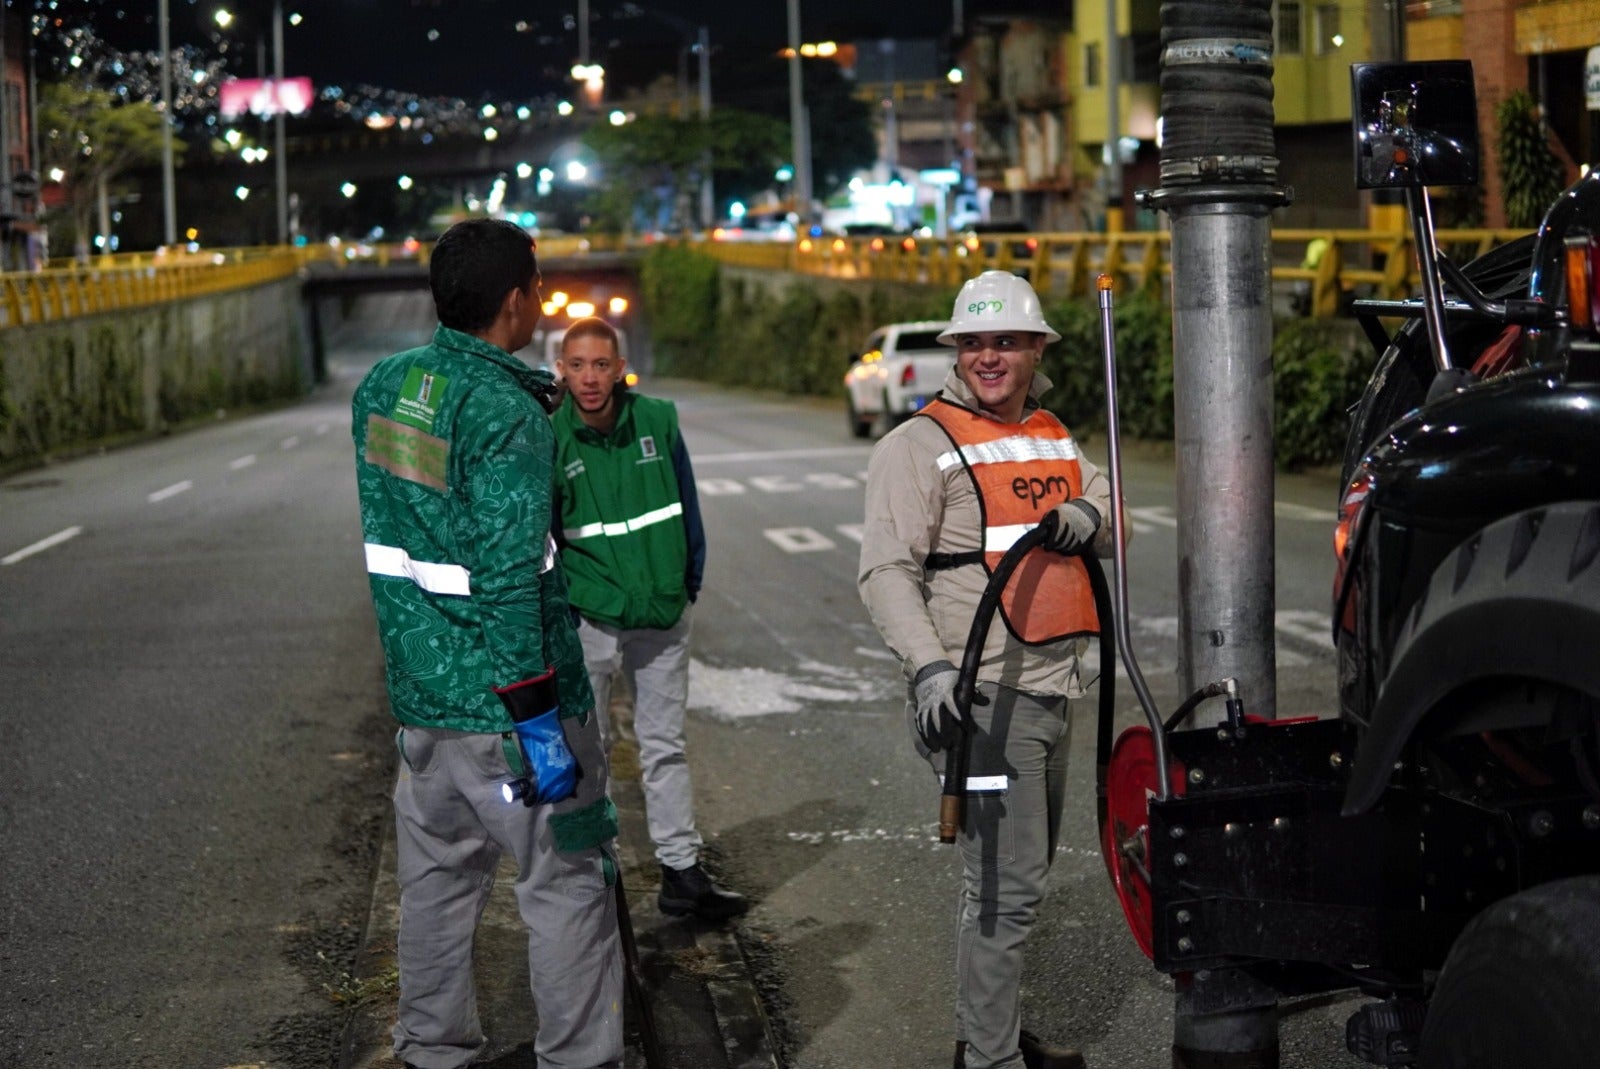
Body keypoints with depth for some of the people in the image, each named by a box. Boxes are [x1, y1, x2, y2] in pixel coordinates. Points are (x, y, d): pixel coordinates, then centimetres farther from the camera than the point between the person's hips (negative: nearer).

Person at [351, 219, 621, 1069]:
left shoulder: (381, 387, 5)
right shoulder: (506, 413, -18)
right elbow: (504, 582, -23)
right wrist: (536, 722, -21)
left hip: (416, 690, 8)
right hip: (499, 701, -8)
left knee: (435, 880, 18)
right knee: (568, 886, 2)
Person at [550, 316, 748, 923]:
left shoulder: (657, 420, -3)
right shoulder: (549, 438, -10)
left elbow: (686, 506, 7)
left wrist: (690, 583, 8)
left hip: (663, 617, 3)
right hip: (589, 621, -3)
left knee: (665, 747, 11)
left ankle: (682, 872, 19)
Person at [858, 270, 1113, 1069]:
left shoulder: (1053, 436, 16)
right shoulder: (921, 445, -9)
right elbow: (886, 568, -16)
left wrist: (1088, 512, -5)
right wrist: (929, 667, -30)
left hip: (1050, 690, 8)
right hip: (981, 698, -8)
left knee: (1018, 873, 18)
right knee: (1006, 883, -10)